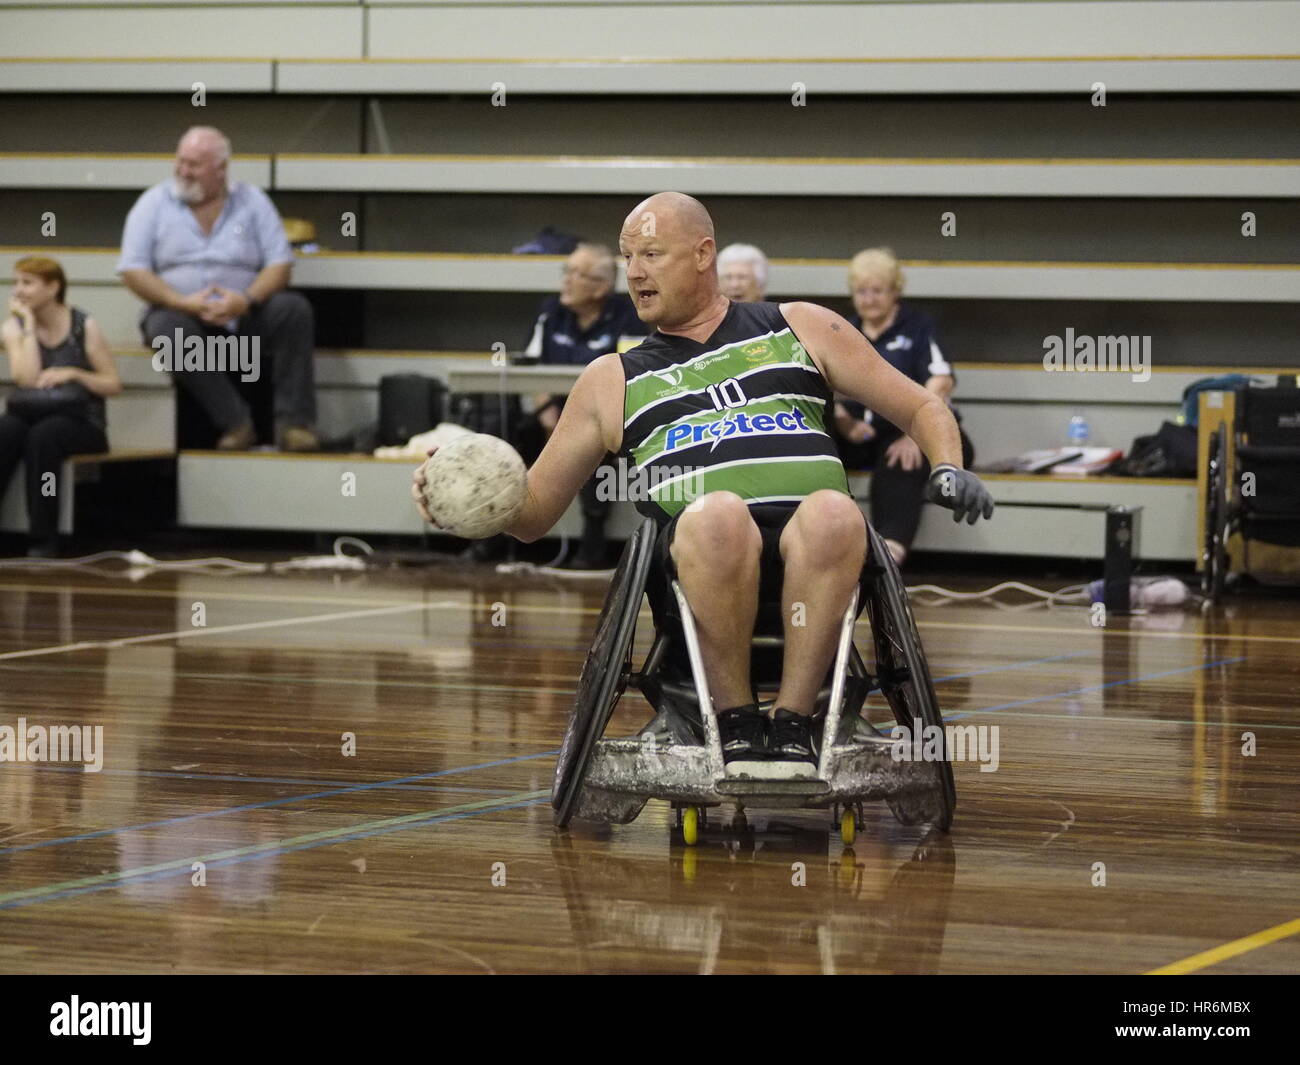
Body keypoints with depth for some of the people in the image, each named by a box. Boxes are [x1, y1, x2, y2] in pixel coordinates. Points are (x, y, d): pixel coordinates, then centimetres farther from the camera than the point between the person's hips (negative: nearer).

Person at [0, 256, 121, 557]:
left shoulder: (83, 326, 0)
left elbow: (113, 385, 1)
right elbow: (27, 378, -11)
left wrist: (74, 374, -15)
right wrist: (29, 324, -9)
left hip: (79, 421, -2)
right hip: (27, 414, 2)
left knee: (42, 436, -36)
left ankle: (44, 540, -32)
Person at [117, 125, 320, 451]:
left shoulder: (253, 202, 8)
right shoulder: (154, 203, 5)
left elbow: (280, 264, 1)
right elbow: (133, 271, -4)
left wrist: (246, 299, -19)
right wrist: (185, 303, -18)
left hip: (244, 316, 1)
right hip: (182, 313, -1)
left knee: (294, 309, -26)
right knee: (167, 328, -36)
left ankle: (294, 421, -25)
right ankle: (236, 422, -31)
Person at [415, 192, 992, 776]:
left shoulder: (802, 328, 25)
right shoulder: (614, 380, 27)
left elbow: (922, 408, 26)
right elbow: (534, 512, 26)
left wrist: (948, 469, 4)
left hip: (814, 554, 0)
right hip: (697, 555, 0)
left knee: (834, 513, -38)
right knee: (717, 516, -38)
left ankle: (793, 720, -26)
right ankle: (734, 718, -21)